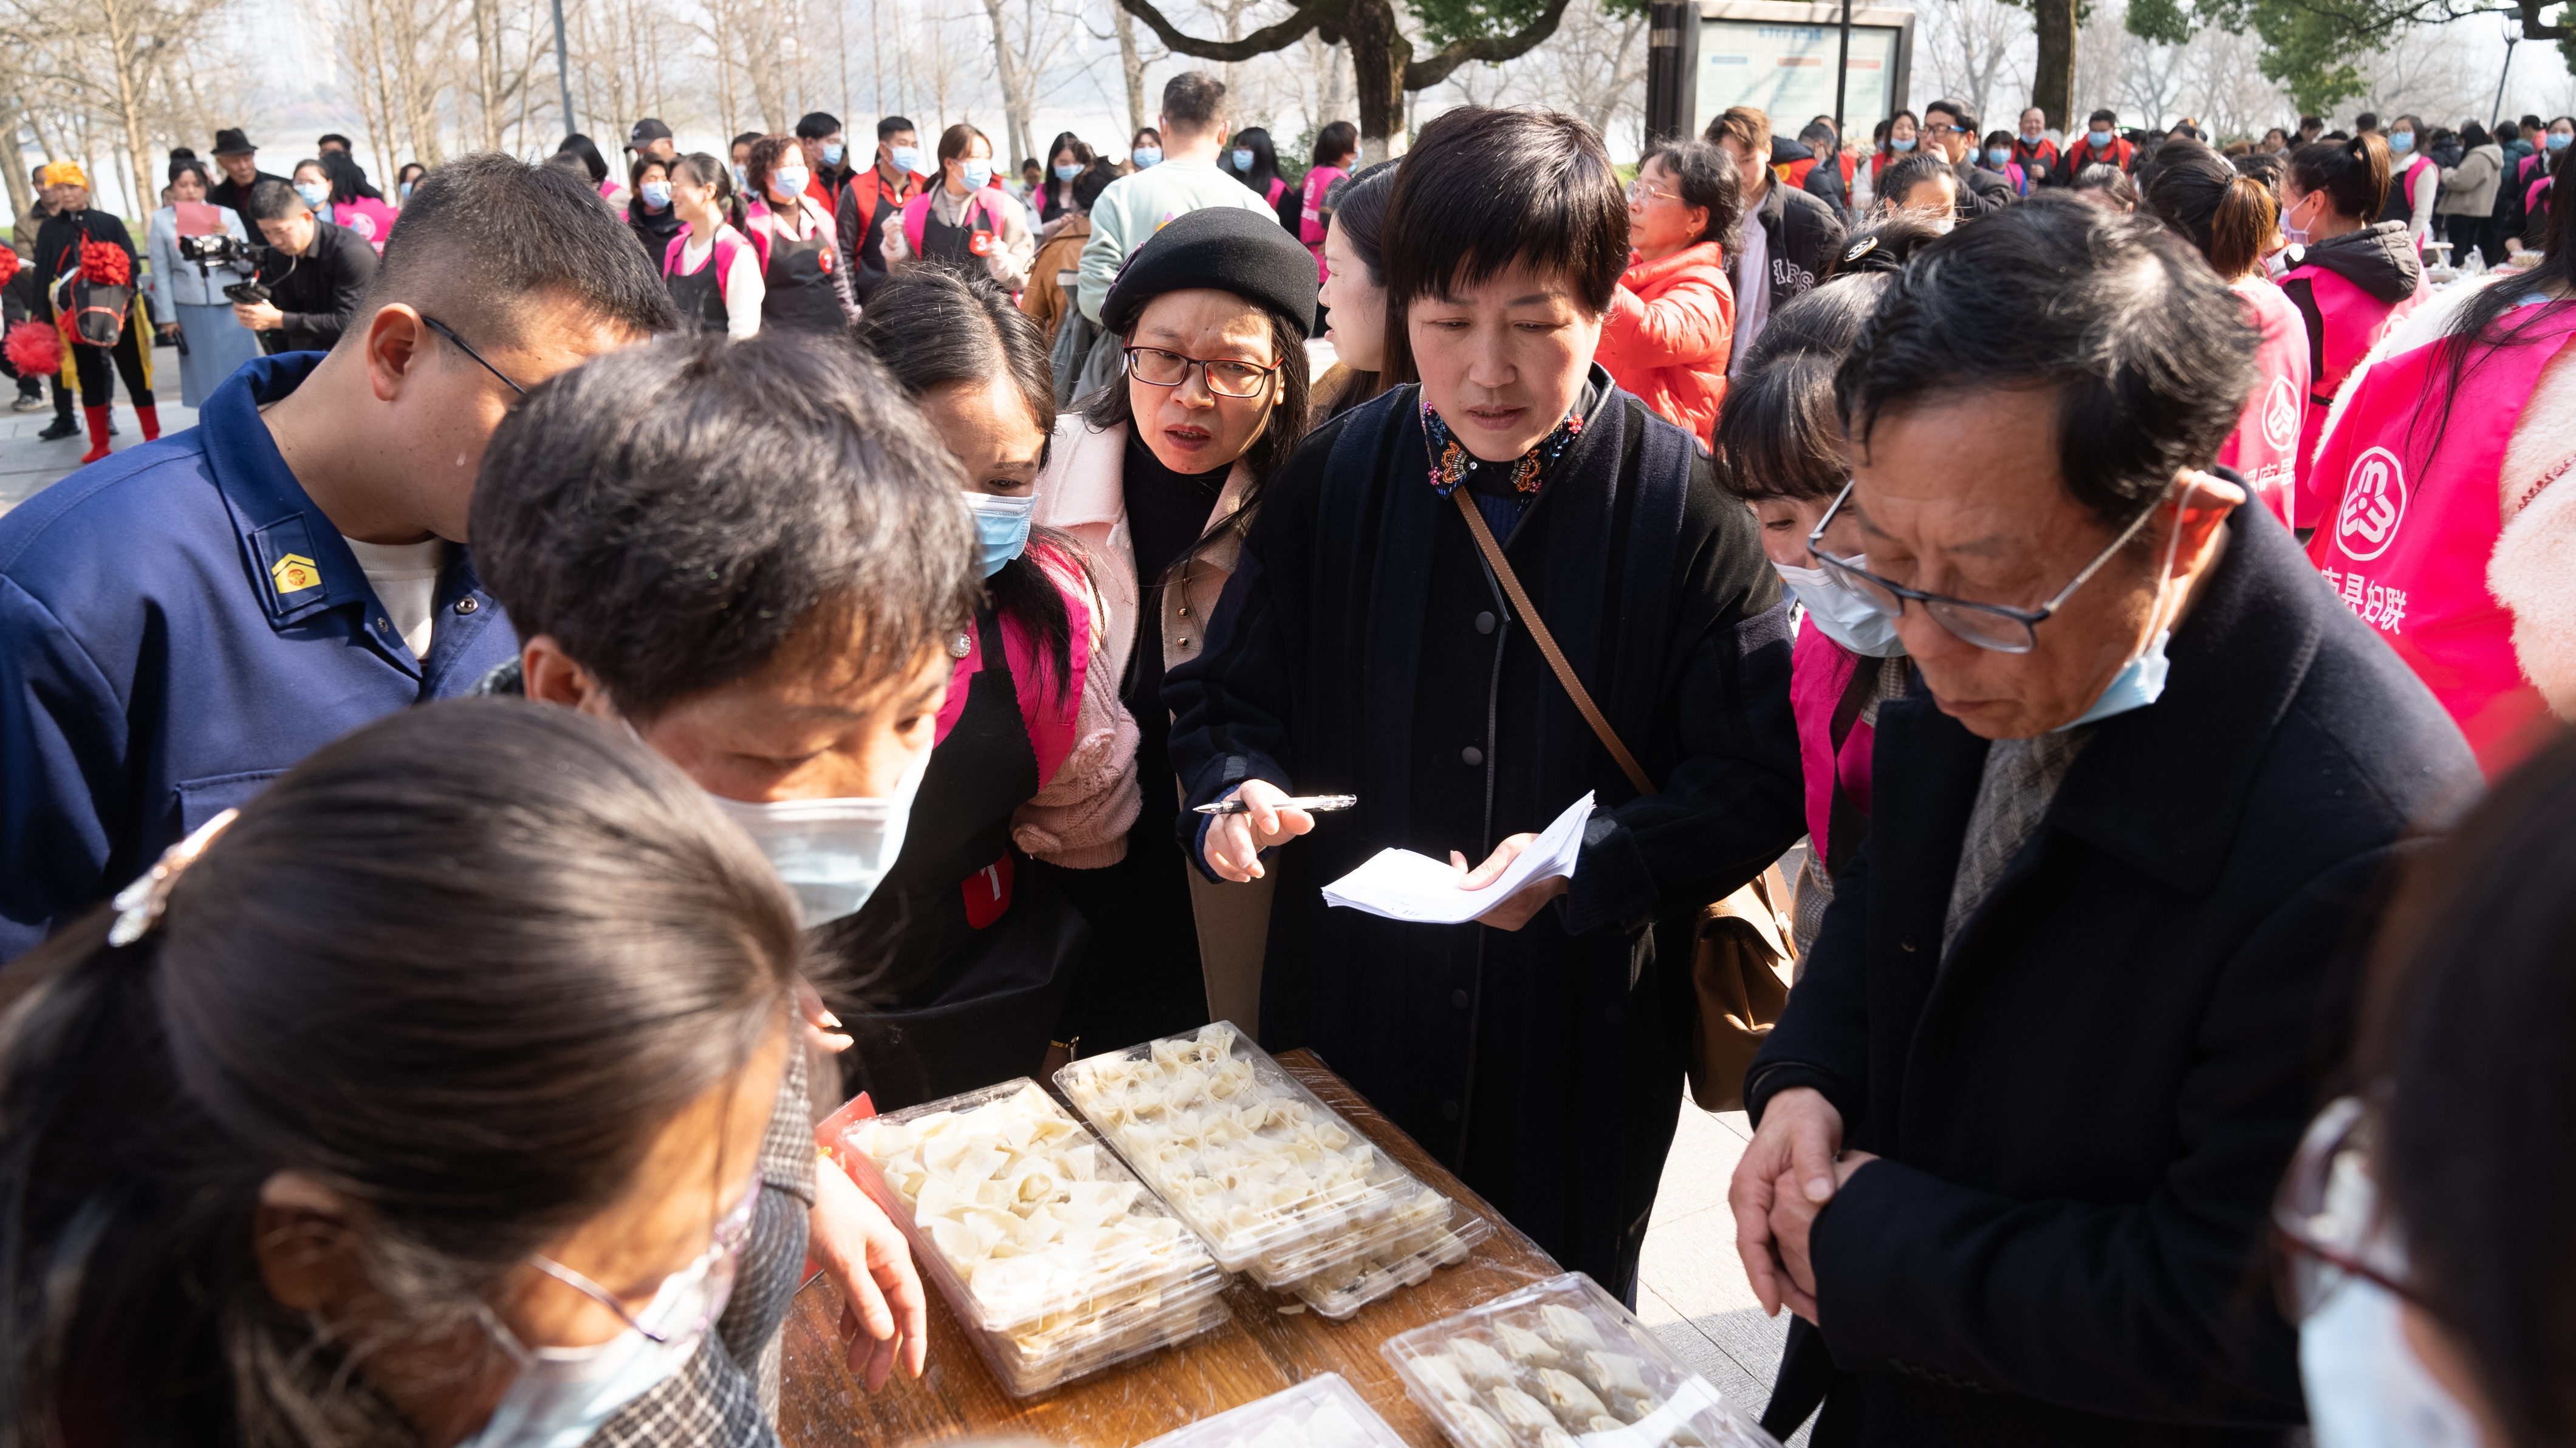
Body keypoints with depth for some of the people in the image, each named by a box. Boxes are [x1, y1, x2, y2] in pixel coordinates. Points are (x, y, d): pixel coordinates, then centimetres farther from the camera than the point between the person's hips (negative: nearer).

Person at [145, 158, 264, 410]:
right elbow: (161, 273, 5)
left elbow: (247, 265, 1)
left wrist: (229, 239, -16)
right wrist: (167, 317, 2)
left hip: (231, 307, 0)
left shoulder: (227, 216, 4)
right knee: (206, 378, 4)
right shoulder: (161, 220, 4)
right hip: (191, 311, 0)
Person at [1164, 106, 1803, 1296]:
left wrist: (1585, 866, -24)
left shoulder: (1685, 506, -11)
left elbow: (1758, 783, -10)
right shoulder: (1333, 481, -3)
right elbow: (1228, 694, 6)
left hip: (1582, 1050, -2)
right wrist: (1241, 787, -16)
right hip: (1349, 1020, 2)